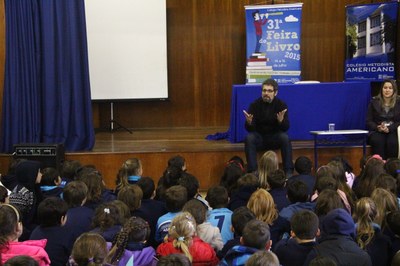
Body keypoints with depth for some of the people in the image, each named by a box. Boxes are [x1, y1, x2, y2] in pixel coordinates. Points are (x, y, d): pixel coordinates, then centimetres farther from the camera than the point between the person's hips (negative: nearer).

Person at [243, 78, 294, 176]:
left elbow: (286, 128, -14)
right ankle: (252, 171, -31)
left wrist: (281, 121, -37)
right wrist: (249, 122, -36)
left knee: (285, 137, -31)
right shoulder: (255, 105, -8)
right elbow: (249, 129, -11)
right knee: (249, 138, -30)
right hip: (259, 137, 0)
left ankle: (288, 172, -26)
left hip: (275, 137, 0)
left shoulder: (281, 105, -7)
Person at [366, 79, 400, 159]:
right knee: (378, 141, -33)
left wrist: (389, 129, -15)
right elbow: (368, 121, 8)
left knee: (392, 142, -33)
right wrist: (378, 127, -13)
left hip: (393, 131, 0)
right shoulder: (374, 102, 12)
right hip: (377, 131, 0)